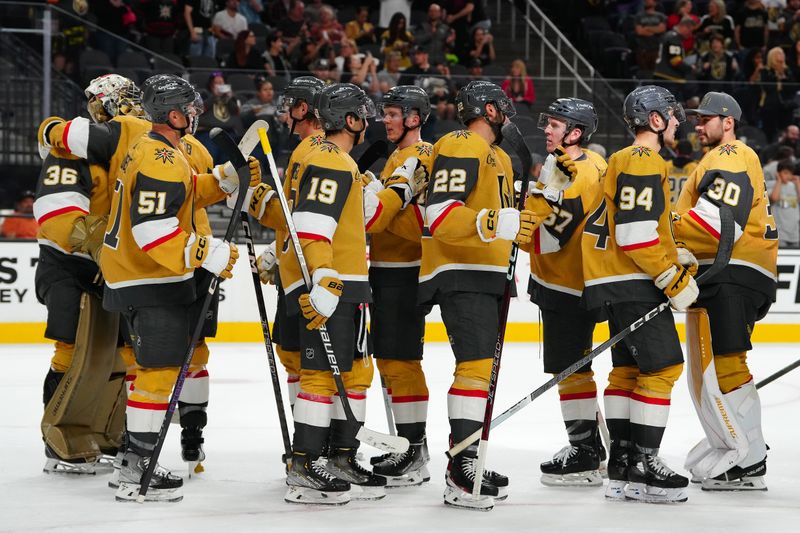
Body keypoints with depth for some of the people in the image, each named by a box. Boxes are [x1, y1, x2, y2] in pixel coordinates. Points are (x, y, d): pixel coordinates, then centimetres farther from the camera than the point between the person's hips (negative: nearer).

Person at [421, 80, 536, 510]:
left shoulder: (497, 156, 21)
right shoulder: (460, 148, -13)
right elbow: (440, 215, -24)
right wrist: (496, 223, -32)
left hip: (486, 276, 11)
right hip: (460, 275, -11)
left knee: (482, 368, 15)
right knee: (476, 364, -17)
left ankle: (465, 463, 24)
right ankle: (462, 473, -20)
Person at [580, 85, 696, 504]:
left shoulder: (628, 160, 20)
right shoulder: (643, 162, -14)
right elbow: (635, 234, -22)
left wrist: (678, 269, 22)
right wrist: (673, 279, -18)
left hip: (619, 282, 11)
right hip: (631, 283, -11)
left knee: (629, 368, 14)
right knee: (663, 365, -12)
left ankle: (622, 467, 18)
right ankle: (642, 469, -14)